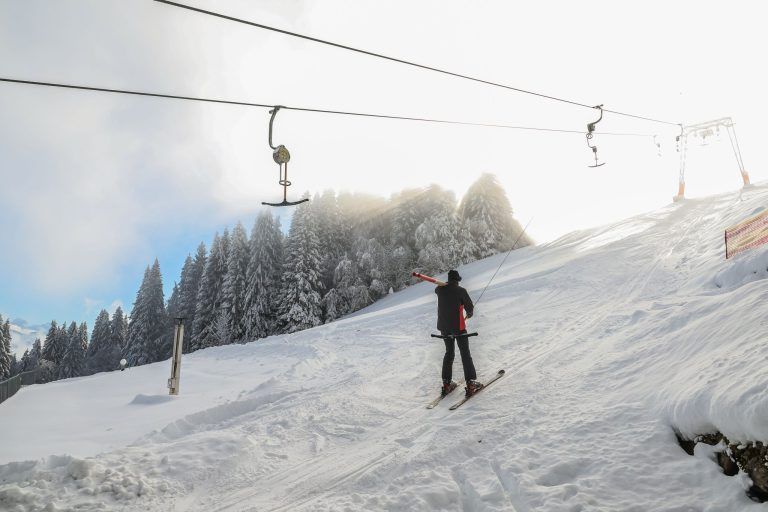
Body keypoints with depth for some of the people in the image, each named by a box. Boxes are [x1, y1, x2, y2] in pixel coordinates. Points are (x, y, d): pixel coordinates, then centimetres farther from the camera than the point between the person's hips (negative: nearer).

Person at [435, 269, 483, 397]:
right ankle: (470, 383, 1)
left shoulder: (440, 290, -1)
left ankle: (446, 383, 18)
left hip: (444, 327, 5)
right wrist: (469, 313, 16)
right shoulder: (461, 291, -14)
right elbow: (470, 307, -6)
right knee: (465, 354, 4)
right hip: (458, 327, -5)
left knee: (449, 353, 18)